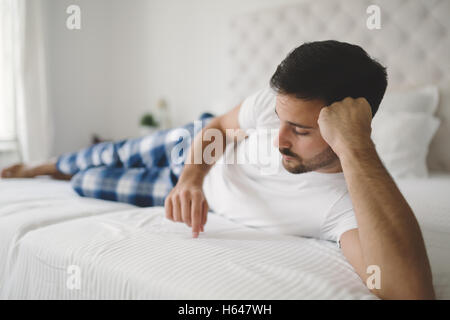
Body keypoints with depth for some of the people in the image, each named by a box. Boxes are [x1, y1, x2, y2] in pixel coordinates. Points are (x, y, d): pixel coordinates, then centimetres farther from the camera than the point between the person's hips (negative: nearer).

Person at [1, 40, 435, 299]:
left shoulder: (351, 203, -41)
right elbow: (218, 125, -10)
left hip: (192, 196, -2)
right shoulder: (273, 102, -29)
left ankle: (63, 175, 52)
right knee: (114, 156, 22)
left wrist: (355, 148, -61)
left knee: (86, 184, 10)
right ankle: (44, 166, 60)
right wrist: (192, 176, -29)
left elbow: (411, 293, -59)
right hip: (196, 146, 2)